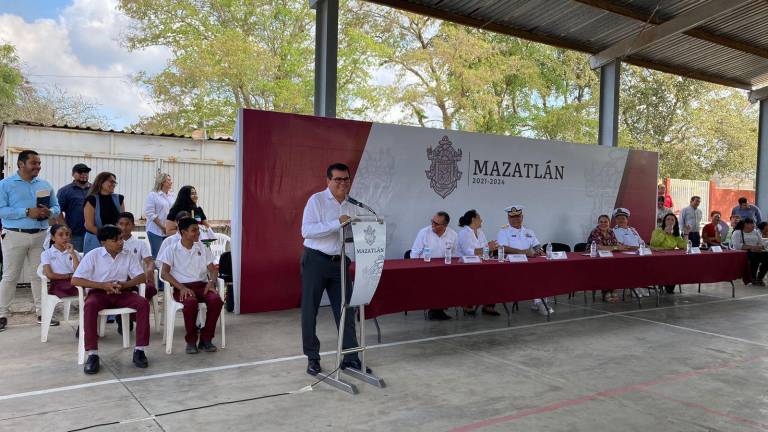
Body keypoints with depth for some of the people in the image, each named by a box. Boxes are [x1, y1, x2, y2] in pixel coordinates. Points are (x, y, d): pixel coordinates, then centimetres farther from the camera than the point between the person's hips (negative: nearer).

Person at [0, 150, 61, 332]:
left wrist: (49, 212, -9)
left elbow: (56, 207, 14)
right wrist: (27, 212, -20)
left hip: (40, 235, 4)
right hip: (15, 235, -4)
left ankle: (42, 313, 14)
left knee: (39, 275, 7)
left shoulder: (45, 185, 11)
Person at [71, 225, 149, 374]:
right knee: (89, 306, -36)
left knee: (143, 303, -26)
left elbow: (141, 277, 1)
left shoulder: (127, 255, 4)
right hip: (99, 292, -2)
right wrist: (103, 285, -18)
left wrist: (124, 285, -18)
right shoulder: (93, 255, -5)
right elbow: (75, 280, -10)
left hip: (122, 292, 2)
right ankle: (93, 354, -31)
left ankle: (139, 350, -22)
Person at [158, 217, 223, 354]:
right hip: (182, 287, -3)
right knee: (191, 302, -38)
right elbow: (164, 273, -4)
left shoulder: (202, 248, 16)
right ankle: (191, 341, -16)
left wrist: (211, 282, -10)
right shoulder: (171, 250, 6)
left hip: (202, 285, 3)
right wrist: (181, 288, -18)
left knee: (216, 299, -30)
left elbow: (213, 270, 13)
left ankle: (206, 339, -14)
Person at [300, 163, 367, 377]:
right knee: (310, 311, 4)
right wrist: (337, 223, -24)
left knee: (346, 310, 5)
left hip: (339, 262, 5)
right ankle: (312, 358, 18)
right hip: (315, 261, -5)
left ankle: (350, 358, 14)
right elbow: (307, 231, -19)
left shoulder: (351, 205, 11)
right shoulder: (316, 200, -7)